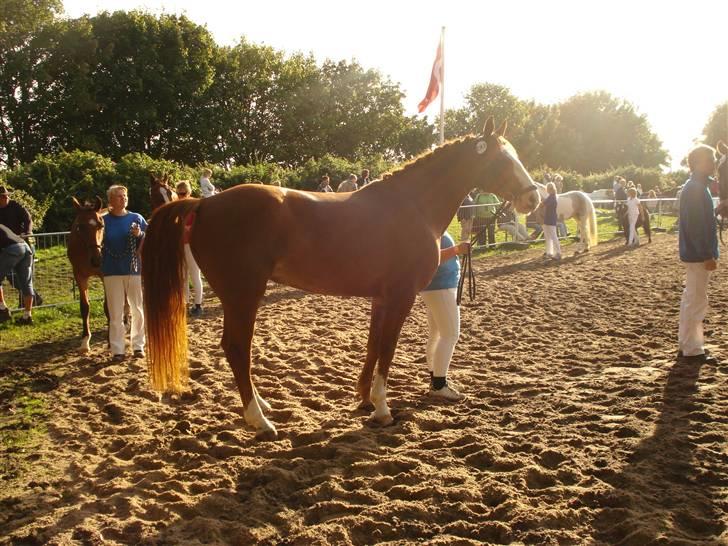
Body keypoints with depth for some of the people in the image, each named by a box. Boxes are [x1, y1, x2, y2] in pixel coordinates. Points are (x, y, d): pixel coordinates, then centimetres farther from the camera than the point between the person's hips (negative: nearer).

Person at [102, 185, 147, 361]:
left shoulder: (137, 219, 3)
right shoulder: (105, 221, 1)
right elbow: (98, 244, 4)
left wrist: (140, 235, -14)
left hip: (135, 269, 1)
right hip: (112, 272, -1)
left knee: (138, 310, 8)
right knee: (115, 313, 3)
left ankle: (138, 345, 20)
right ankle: (117, 349, 11)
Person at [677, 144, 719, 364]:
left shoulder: (697, 186, 15)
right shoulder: (695, 189, -17)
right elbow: (695, 226, -22)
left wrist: (708, 253, 19)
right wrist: (707, 255, -22)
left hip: (696, 254, 10)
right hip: (699, 255, -10)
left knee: (691, 300, 16)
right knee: (696, 302, -4)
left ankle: (686, 345, 24)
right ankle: (692, 350, 2)